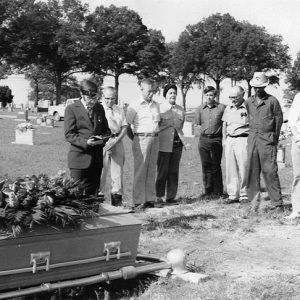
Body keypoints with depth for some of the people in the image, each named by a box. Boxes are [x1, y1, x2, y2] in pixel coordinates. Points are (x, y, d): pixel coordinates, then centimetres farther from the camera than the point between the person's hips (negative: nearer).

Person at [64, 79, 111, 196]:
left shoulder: (99, 108, 13)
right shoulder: (71, 109, -3)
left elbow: (106, 130, 19)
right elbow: (69, 135, -7)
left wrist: (103, 139, -4)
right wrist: (85, 142, -21)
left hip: (97, 159, 5)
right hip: (79, 158, -5)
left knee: (94, 192, 8)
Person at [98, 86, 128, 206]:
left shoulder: (120, 110, 14)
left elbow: (124, 128, 7)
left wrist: (115, 140, -7)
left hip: (117, 143, 3)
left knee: (117, 172, 2)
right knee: (100, 171, -5)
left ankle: (116, 197, 8)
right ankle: (99, 196, 2)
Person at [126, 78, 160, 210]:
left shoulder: (156, 105, 13)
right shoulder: (134, 106, -4)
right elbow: (127, 126, -1)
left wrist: (154, 136, 12)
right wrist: (136, 140, 0)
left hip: (155, 139, 5)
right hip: (141, 139, -5)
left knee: (151, 171, 8)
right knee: (140, 171, -5)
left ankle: (150, 199, 13)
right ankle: (138, 201, -2)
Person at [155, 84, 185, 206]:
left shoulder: (180, 110, 14)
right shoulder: (159, 108, -2)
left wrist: (182, 139, 15)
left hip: (177, 143, 5)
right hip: (164, 144, -5)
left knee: (174, 171, 7)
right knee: (162, 171, -4)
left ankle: (171, 196, 14)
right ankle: (159, 197, 3)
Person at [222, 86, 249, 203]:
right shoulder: (228, 108, 14)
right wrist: (225, 140, 16)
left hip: (243, 140, -6)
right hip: (230, 140, 6)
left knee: (243, 168, -6)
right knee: (230, 168, 5)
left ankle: (244, 195, 4)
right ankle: (233, 195, 11)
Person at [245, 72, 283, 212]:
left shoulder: (272, 101, 0)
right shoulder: (249, 101, 13)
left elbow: (279, 120, 4)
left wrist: (274, 138, 4)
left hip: (267, 139, -4)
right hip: (252, 138, 4)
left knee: (270, 171, -8)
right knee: (252, 171, 2)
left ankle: (277, 203, -3)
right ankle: (254, 202, 7)